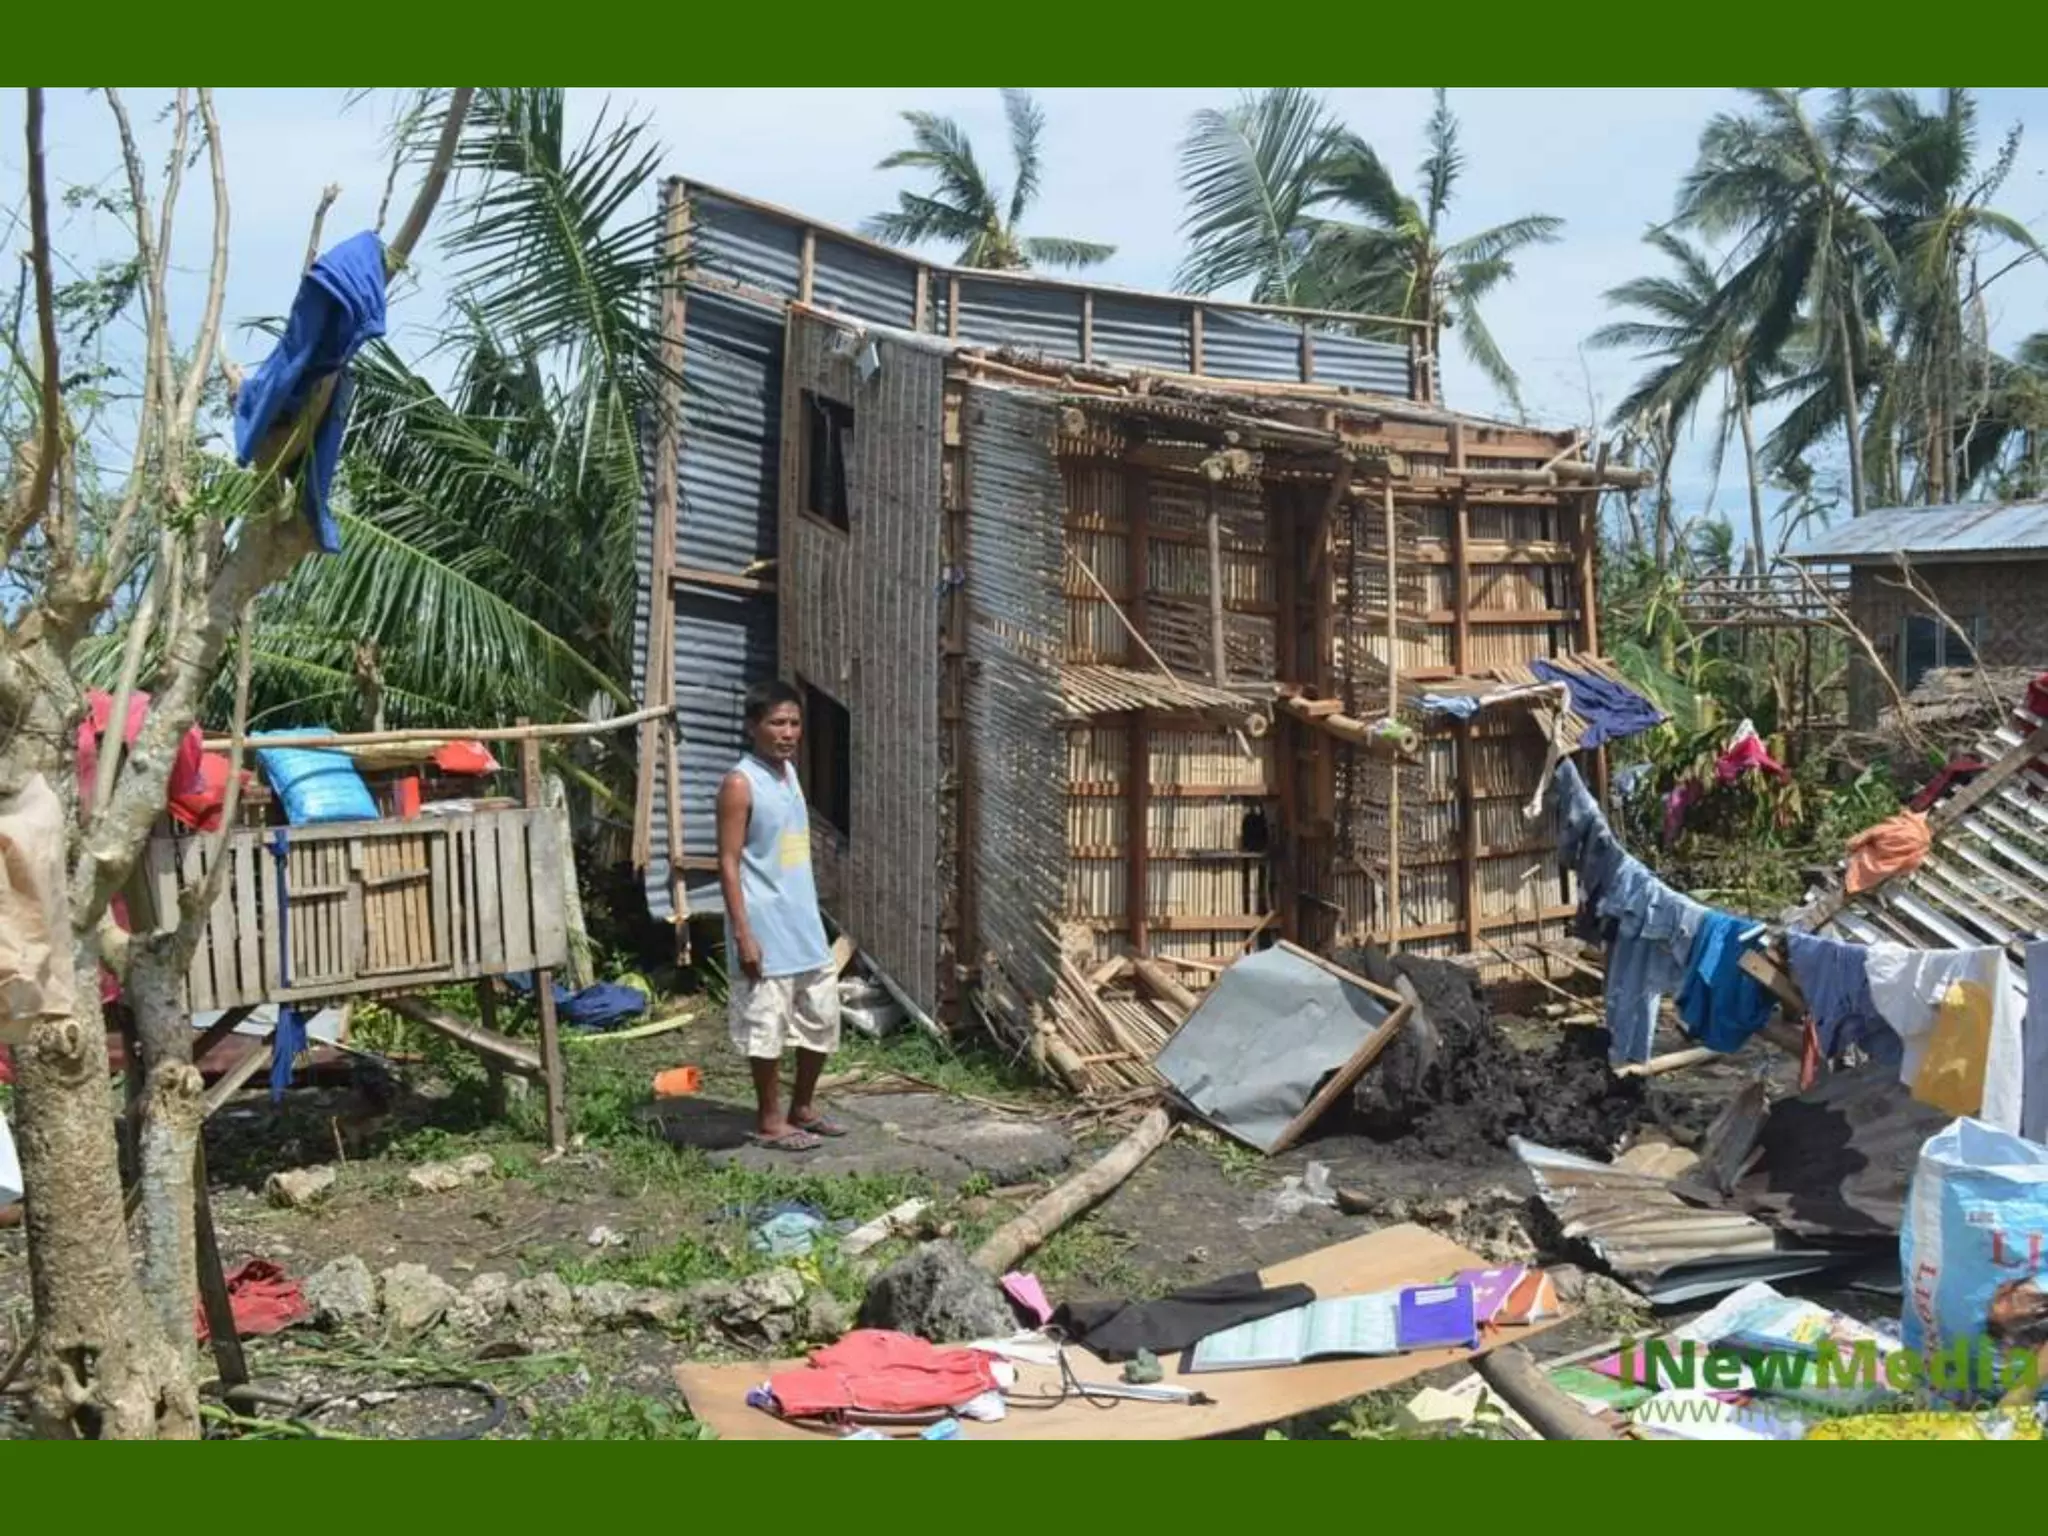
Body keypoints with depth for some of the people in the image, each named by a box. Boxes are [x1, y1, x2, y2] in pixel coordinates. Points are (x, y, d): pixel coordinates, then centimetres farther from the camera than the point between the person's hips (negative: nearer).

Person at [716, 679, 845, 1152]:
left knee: (822, 1019, 13)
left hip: (805, 924, 8)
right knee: (767, 1026, 1)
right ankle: (770, 1120, 13)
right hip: (765, 928, -8)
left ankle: (802, 1108, 27)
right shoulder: (740, 784, -14)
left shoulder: (789, 772, 11)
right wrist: (743, 933, -20)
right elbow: (728, 863, -16)